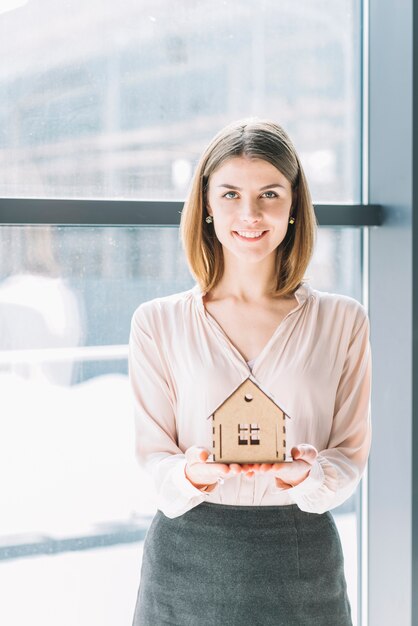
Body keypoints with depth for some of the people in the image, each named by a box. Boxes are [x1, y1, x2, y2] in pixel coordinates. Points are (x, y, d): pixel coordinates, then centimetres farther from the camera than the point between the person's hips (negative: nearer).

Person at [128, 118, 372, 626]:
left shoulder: (343, 322, 1)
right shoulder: (157, 323, 1)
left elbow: (352, 452, 2)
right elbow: (152, 454, 1)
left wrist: (307, 475, -19)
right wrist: (194, 475, -20)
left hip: (304, 558, 1)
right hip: (187, 560, 0)